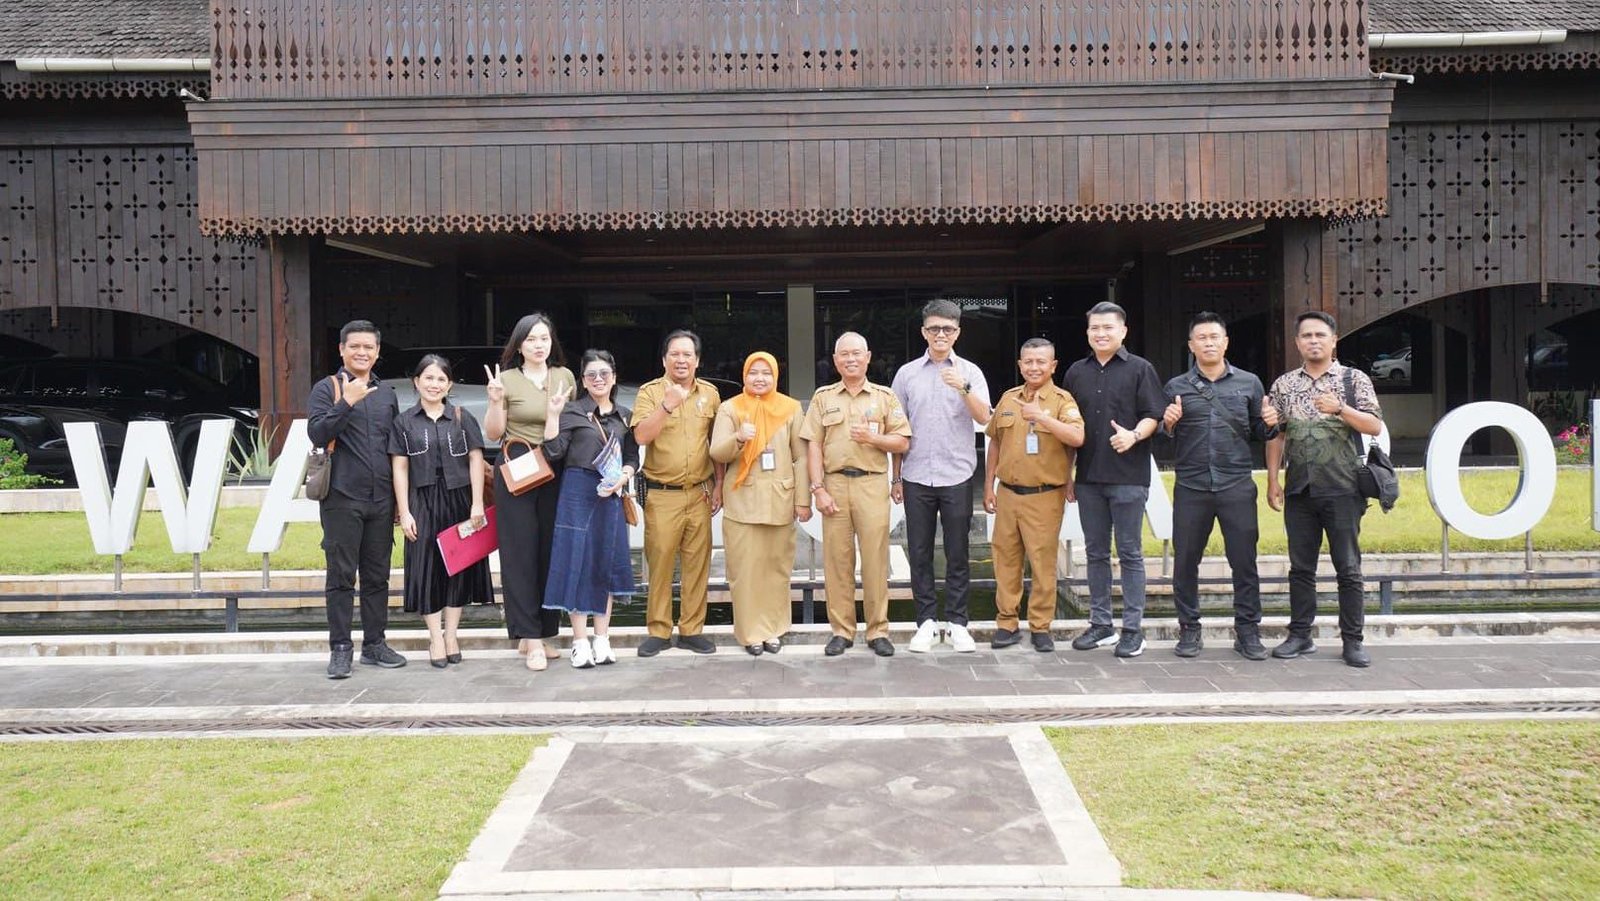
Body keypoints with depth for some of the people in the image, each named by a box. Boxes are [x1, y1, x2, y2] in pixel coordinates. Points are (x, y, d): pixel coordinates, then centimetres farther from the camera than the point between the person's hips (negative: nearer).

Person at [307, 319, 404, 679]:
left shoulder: (386, 393, 15)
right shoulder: (327, 389, 1)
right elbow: (317, 433, -12)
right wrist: (346, 402, -23)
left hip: (381, 500, 4)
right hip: (342, 498, -4)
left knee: (377, 575, 8)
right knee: (341, 575, -1)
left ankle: (374, 644, 17)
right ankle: (340, 648, 6)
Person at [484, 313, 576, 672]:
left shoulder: (565, 376, 8)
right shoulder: (507, 379, 0)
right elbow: (493, 433, 2)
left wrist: (558, 413, -8)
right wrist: (495, 401, -14)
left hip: (555, 473, 3)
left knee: (551, 551, 4)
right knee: (521, 553, -4)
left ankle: (537, 633, 15)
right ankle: (531, 638, -1)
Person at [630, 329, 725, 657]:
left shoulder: (710, 393, 8)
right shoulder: (650, 391, -2)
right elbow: (641, 436, -14)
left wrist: (719, 485, 10)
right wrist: (668, 404, -24)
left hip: (700, 493, 3)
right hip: (661, 493, -3)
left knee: (697, 562, 5)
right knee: (659, 562, 0)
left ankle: (691, 629, 15)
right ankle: (658, 631, 11)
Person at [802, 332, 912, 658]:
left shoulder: (885, 397, 10)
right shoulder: (823, 397, 12)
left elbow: (902, 442, 7)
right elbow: (813, 446, 6)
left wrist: (873, 437, -11)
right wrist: (818, 489, -3)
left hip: (872, 484, -1)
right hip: (834, 484, 1)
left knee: (876, 558, -2)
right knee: (836, 559, 2)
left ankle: (878, 631, 7)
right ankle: (841, 630, 11)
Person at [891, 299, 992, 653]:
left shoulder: (969, 372, 4)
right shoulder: (907, 373, 7)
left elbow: (984, 418, -8)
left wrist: (963, 388, -24)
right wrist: (896, 478, 7)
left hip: (957, 476, -1)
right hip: (916, 477, 1)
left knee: (957, 554, 4)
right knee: (919, 553, 5)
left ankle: (957, 623, 12)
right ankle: (926, 621, 14)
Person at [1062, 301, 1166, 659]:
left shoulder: (1140, 369, 0)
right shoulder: (1076, 372, 12)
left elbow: (1153, 416, -3)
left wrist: (1133, 435, -24)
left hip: (1128, 477, -4)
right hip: (1088, 478, 4)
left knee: (1130, 554, 0)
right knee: (1096, 553, 10)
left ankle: (1133, 629, 5)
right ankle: (1100, 624, 18)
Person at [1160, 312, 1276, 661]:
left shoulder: (1248, 383, 8)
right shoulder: (1176, 386, 8)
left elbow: (1259, 433, 12)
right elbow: (1163, 437, 10)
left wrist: (1271, 423, -8)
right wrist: (1169, 424, -10)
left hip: (1237, 485, 0)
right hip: (1190, 487, 0)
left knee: (1244, 561, 3)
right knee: (1185, 561, 4)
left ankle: (1248, 631, 14)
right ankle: (1189, 630, 17)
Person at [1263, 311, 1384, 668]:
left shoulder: (1355, 379, 3)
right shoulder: (1283, 384, 10)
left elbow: (1375, 426, -3)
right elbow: (1276, 436, 11)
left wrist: (1340, 408, -18)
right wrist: (1272, 481, 6)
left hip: (1342, 490, -2)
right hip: (1299, 491, 3)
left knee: (1348, 567, 1)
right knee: (1301, 566, 8)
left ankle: (1352, 641, 8)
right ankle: (1300, 636, 16)